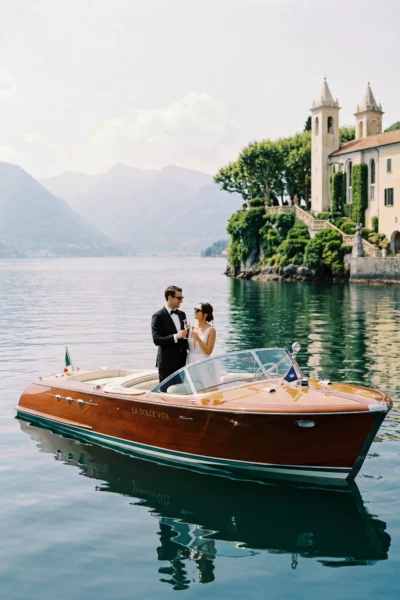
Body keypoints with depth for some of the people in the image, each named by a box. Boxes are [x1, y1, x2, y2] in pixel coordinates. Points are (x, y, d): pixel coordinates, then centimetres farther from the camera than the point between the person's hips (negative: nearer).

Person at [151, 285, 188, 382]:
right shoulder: (158, 316, -9)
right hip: (167, 362, -6)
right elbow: (156, 340, -17)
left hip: (181, 361, 6)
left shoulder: (181, 314, 13)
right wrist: (175, 336, -26)